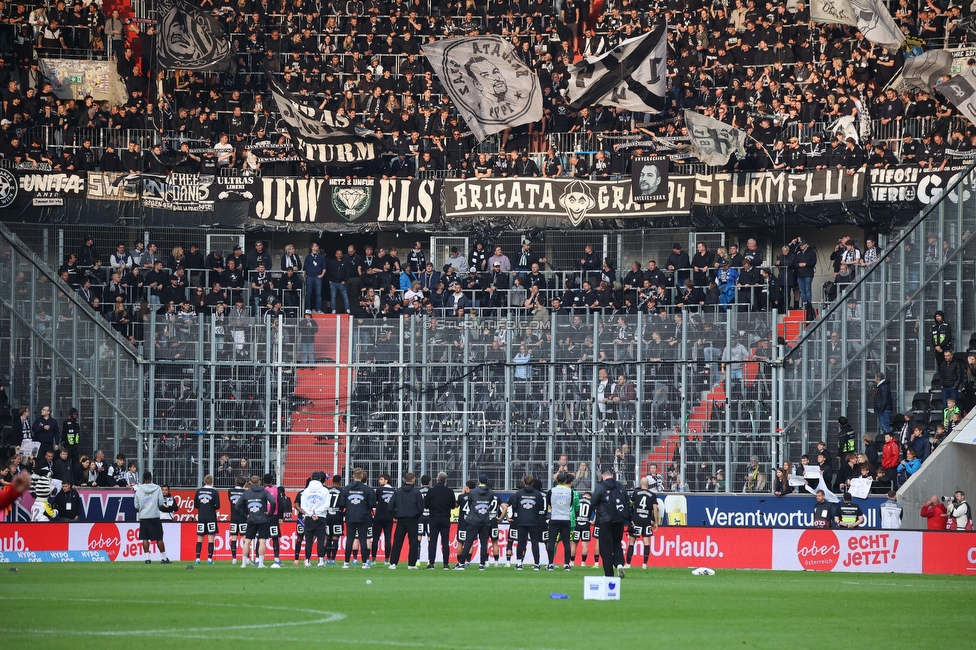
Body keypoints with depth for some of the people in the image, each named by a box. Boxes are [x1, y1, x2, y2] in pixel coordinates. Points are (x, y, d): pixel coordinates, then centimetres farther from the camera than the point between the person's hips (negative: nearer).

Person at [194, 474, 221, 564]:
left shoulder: (198, 491, 2)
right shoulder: (214, 492, -7)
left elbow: (195, 505, 4)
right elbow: (217, 506, -8)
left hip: (201, 517, 3)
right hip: (211, 518, -3)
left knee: (200, 539, 9)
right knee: (211, 539, 0)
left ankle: (197, 558, 5)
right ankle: (209, 558, -6)